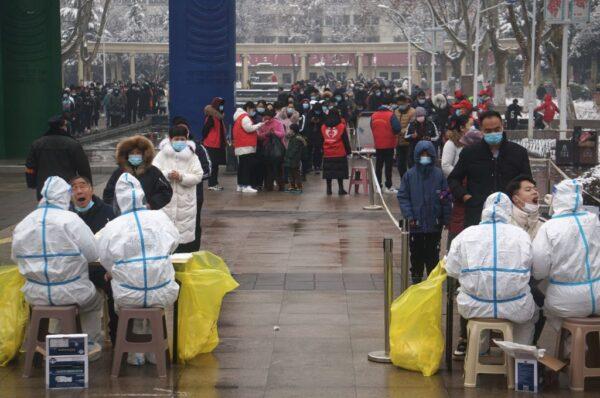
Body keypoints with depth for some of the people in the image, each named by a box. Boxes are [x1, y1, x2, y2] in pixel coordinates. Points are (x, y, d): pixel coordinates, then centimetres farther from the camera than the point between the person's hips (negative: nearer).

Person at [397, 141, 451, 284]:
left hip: (434, 224, 0)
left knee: (433, 254, 8)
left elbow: (446, 198, 1)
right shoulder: (410, 175, -3)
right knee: (416, 254, 10)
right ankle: (416, 280, 22)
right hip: (416, 224, 0)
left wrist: (446, 219, -2)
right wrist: (409, 216, -11)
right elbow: (402, 197, -2)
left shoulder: (438, 174, -2)